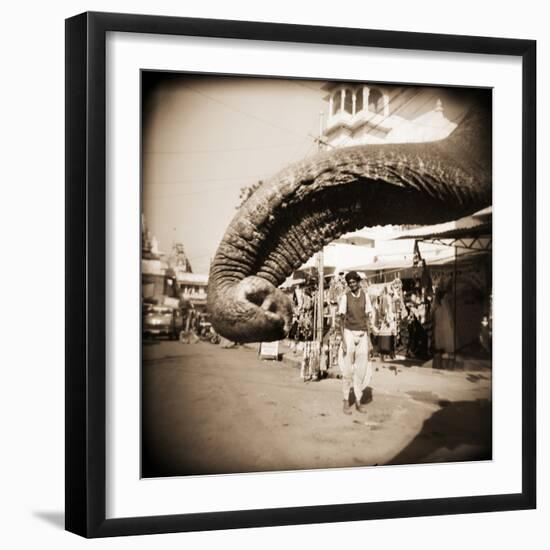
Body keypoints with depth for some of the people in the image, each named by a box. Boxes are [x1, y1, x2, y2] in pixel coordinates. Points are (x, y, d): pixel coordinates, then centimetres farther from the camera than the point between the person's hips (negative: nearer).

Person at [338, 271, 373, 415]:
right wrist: (343, 341, -13)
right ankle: (346, 401, 5)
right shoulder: (345, 297, -6)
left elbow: (367, 318, 7)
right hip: (349, 334, -3)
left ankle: (358, 401, 12)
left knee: (361, 369, 3)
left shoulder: (365, 296, 3)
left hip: (362, 335, 3)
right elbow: (341, 319, -6)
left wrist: (368, 339, 3)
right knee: (348, 369, -2)